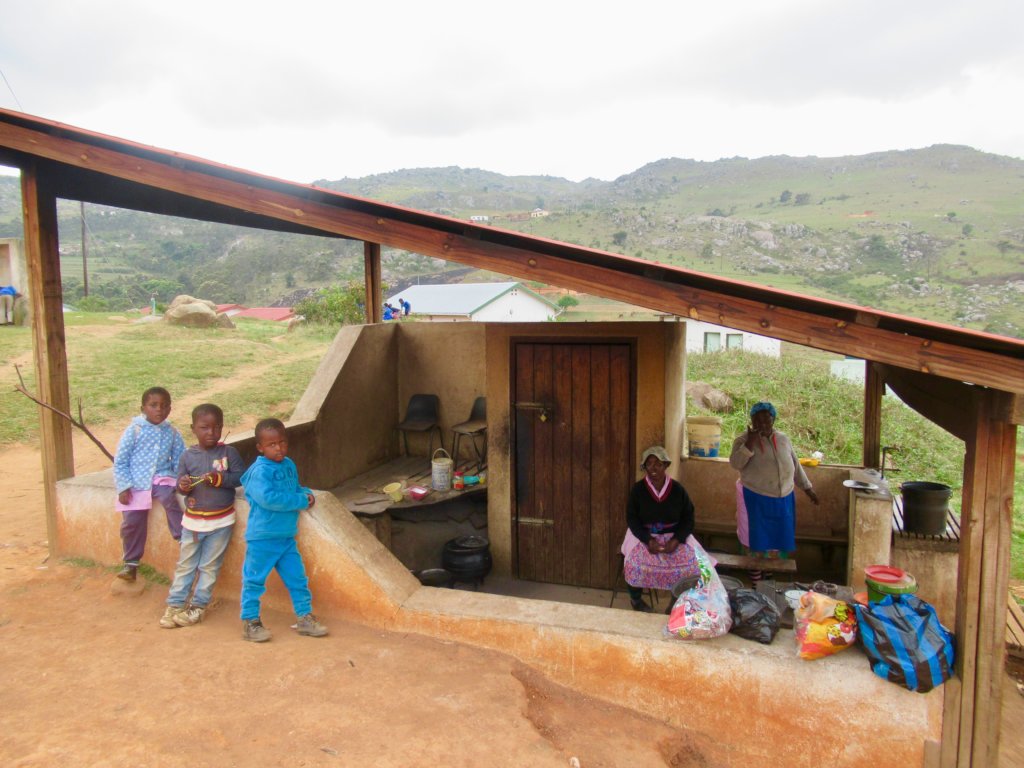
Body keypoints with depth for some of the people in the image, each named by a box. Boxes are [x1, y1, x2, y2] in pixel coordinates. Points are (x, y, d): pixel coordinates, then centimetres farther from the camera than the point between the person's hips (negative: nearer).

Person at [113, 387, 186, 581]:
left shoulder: (172, 433, 2)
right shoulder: (134, 430, -5)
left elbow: (180, 460, 7)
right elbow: (120, 461, -2)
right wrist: (124, 487, -8)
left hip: (162, 478, 0)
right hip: (136, 483, 0)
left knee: (169, 498, -31)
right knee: (131, 522, 1)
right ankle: (131, 563, 20)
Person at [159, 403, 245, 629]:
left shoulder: (229, 452, -7)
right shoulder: (187, 456, -1)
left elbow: (240, 477, -10)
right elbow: (180, 483, 2)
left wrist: (220, 479, -24)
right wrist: (183, 485, -21)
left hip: (221, 520, -2)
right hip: (193, 520, 2)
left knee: (209, 566, 8)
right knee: (185, 565, 12)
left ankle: (198, 606, 19)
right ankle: (175, 604, 21)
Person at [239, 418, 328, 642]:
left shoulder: (289, 465, 6)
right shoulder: (259, 471, -18)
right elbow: (268, 498, -29)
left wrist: (307, 493, -3)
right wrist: (301, 501, -22)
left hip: (287, 537, 7)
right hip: (262, 539, -7)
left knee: (297, 578, 12)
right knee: (254, 580, 7)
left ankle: (305, 617, 24)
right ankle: (250, 621, 23)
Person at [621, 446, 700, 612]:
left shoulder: (678, 490, -3)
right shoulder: (637, 489, -6)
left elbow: (688, 518, -1)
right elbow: (632, 518, -6)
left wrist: (676, 540, -17)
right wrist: (648, 540, -20)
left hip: (674, 536, 1)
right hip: (644, 535, -1)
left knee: (692, 564, -24)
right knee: (635, 563, -29)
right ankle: (636, 599, 1)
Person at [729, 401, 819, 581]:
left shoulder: (783, 439, 6)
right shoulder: (743, 439, -8)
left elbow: (796, 465, 16)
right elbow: (736, 464, -22)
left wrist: (807, 488, 16)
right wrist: (750, 442, -29)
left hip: (783, 499, 4)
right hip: (756, 500, -4)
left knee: (777, 537, 12)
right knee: (757, 538, 3)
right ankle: (755, 577, 15)